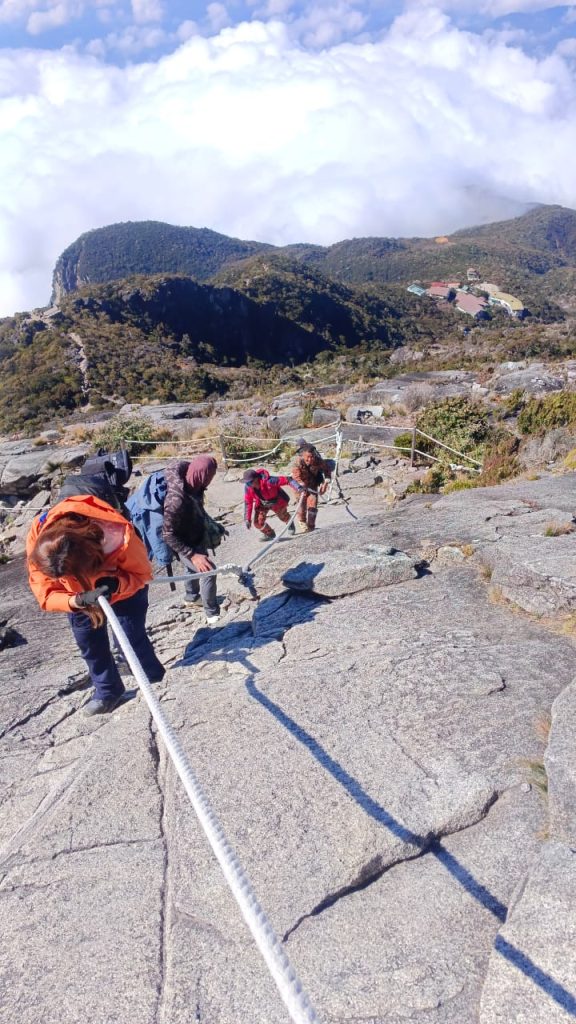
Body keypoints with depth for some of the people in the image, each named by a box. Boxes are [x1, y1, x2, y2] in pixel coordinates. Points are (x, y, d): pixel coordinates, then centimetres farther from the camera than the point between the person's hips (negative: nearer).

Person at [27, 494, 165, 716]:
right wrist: (77, 601, -48)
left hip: (125, 583, -3)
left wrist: (115, 585, -45)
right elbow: (45, 593, -28)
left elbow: (141, 574, -24)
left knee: (132, 633, -4)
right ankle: (108, 690, 25)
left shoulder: (119, 536, -44)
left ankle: (156, 681, 22)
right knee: (88, 639, 3)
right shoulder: (38, 537, -36)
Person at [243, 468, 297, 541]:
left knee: (283, 517, 21)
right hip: (262, 503, 3)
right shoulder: (248, 487, -26)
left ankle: (290, 523, 60)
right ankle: (269, 534, 23)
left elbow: (287, 479, -41)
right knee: (258, 523, -9)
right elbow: (248, 503, -14)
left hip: (276, 502, -3)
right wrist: (247, 519, -15)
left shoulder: (268, 481, -43)